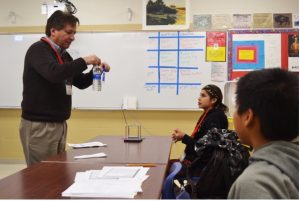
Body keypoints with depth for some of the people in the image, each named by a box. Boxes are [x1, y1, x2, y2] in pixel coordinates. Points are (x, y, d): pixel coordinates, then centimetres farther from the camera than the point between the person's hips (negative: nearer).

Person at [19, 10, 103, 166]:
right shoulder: (38, 50, -10)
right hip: (39, 125, -8)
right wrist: (84, 61, -21)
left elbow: (81, 82, 19)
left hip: (59, 124, 8)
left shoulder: (63, 55, 15)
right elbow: (54, 73, -30)